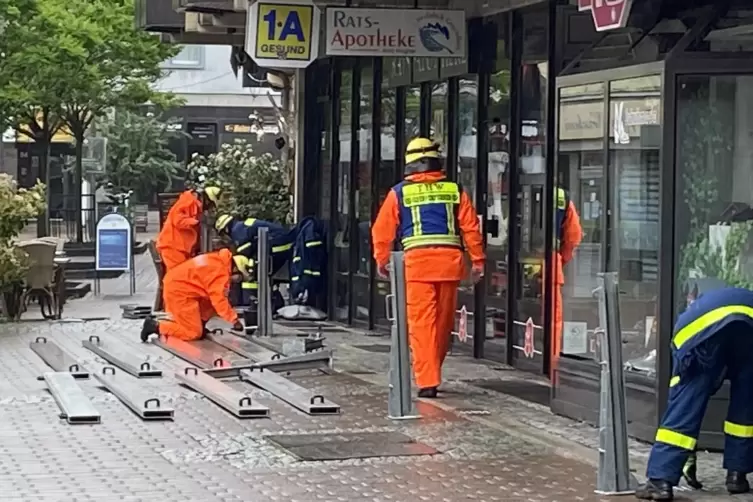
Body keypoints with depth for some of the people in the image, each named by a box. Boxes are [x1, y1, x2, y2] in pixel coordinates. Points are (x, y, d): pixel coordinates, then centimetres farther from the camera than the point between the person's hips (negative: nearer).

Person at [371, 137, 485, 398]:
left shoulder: (400, 192, 7)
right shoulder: (454, 190, 10)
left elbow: (382, 230, 9)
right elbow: (470, 227, 7)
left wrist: (382, 261, 23)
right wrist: (478, 261, 12)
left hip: (417, 261, -2)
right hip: (450, 261, 2)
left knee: (421, 322, -2)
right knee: (444, 321, 15)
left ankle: (427, 381, -9)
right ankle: (432, 372, 27)